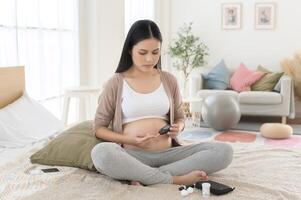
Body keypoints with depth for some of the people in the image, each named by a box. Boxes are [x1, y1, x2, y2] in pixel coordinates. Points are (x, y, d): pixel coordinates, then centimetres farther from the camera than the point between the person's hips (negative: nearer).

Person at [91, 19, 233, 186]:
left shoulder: (169, 80, 11)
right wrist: (128, 139, -12)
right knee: (101, 152, -38)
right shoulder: (116, 83, 3)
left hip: (167, 154, 4)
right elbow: (99, 128, 6)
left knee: (224, 151, -19)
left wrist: (178, 128, -3)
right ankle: (175, 179, -24)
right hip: (132, 156, -3)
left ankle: (144, 176, -23)